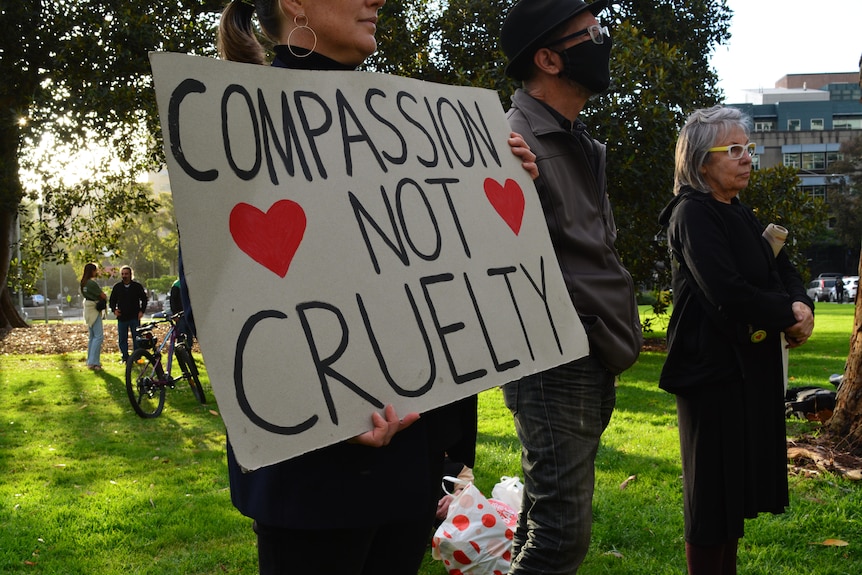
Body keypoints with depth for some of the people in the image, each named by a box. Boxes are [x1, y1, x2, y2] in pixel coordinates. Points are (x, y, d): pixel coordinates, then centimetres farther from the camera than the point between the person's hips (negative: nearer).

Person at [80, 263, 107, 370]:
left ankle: (90, 361, 15)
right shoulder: (92, 283, -17)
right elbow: (103, 296, -13)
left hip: (88, 310, 10)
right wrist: (104, 296, 10)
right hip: (94, 310, -10)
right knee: (99, 336, -11)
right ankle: (93, 362, -14)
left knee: (92, 337, 13)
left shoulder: (84, 283, 12)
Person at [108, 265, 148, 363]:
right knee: (122, 340, 3)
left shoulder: (137, 286, 3)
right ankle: (125, 357, 13)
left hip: (135, 318, -2)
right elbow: (112, 300, 15)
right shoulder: (117, 287, 8)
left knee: (137, 338, -1)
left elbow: (144, 299, 10)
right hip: (122, 318, 2)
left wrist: (141, 311, -3)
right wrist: (114, 310, -3)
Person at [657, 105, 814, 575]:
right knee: (713, 487, -1)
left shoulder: (740, 215, 15)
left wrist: (801, 305, -7)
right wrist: (787, 317, -12)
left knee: (739, 483, 15)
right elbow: (727, 293, -24)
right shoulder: (693, 215, -14)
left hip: (751, 368, 9)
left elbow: (782, 271, 14)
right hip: (713, 368, -9)